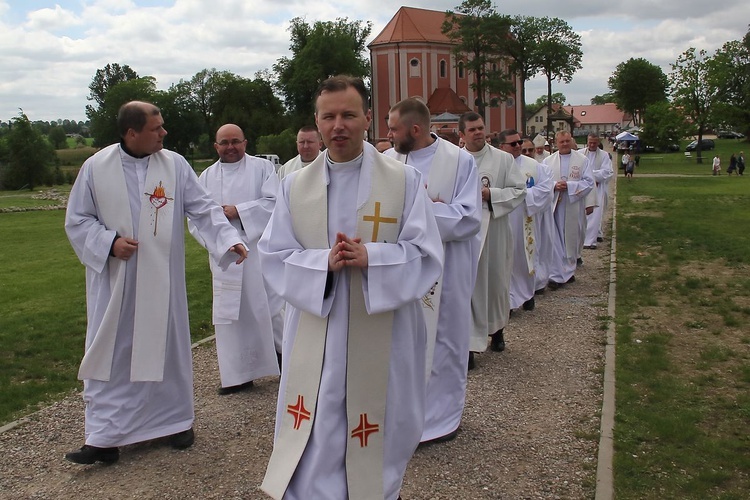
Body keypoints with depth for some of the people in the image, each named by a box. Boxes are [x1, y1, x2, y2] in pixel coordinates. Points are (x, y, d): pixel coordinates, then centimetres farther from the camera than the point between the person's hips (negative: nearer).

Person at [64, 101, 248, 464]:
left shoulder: (175, 165, -2)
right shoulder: (96, 167, -3)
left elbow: (204, 209, -2)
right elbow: (77, 220, 3)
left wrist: (229, 239, -16)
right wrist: (109, 242, -13)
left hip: (161, 280, 1)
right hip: (114, 282, 0)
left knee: (167, 348, 11)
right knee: (109, 355, 3)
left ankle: (176, 421, 28)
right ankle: (104, 437, 12)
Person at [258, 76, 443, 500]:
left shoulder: (405, 180, -3)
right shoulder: (294, 186, 5)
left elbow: (427, 255, -6)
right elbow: (274, 256, 2)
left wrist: (369, 257, -21)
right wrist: (323, 263, -17)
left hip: (382, 335, -1)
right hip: (315, 338, 2)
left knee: (378, 437, 12)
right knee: (313, 447, 7)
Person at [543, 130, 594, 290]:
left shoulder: (582, 160, 3)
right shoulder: (548, 161, 7)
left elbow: (589, 182, -2)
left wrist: (569, 185, -14)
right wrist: (554, 186, -17)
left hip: (574, 206, 0)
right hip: (553, 206, 0)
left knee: (571, 240, 9)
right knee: (554, 241, -6)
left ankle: (568, 271, 24)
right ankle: (556, 275, -3)